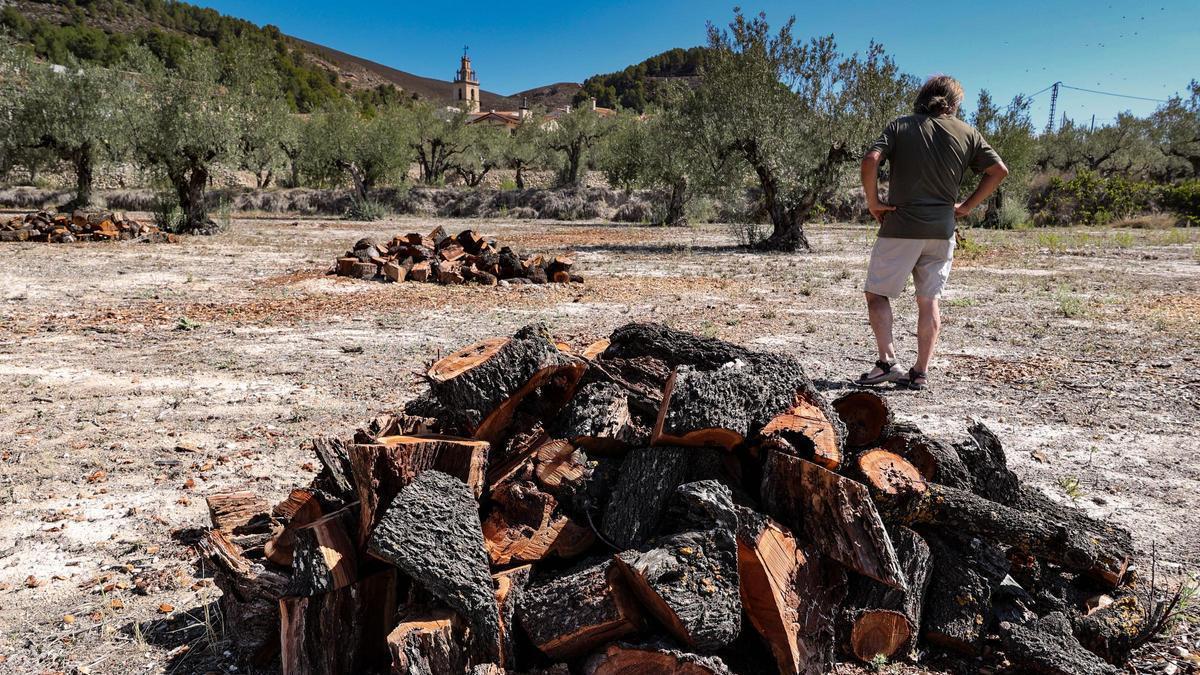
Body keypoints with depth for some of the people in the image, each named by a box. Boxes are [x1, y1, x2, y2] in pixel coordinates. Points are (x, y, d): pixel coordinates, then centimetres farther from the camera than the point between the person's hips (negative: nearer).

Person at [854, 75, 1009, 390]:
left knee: (876, 293, 7)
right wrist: (967, 206, 10)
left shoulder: (901, 126, 1)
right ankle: (920, 373, 11)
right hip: (942, 230, 3)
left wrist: (873, 202, -6)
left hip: (901, 227, -3)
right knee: (929, 300, 10)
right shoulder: (967, 133, 8)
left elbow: (870, 160, -15)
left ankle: (887, 361, -5)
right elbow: (999, 170, 6)